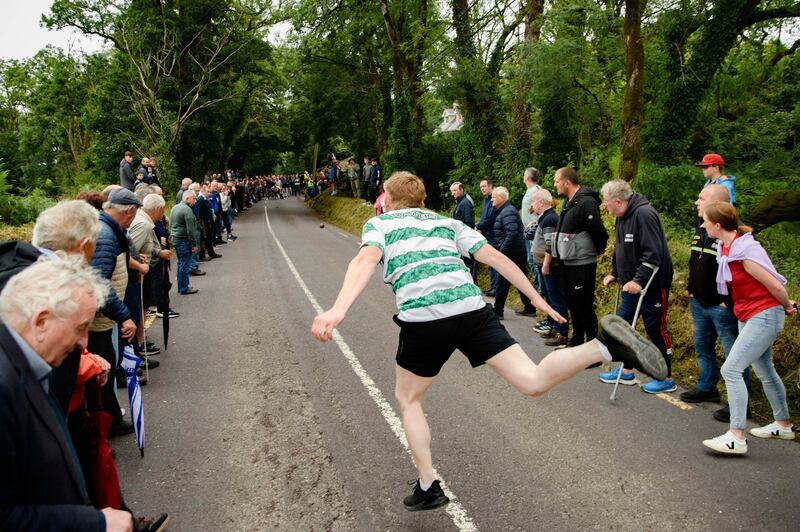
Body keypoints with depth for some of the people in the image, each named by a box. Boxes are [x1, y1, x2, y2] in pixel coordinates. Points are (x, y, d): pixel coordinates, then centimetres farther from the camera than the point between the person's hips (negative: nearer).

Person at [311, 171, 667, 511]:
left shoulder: (379, 224, 16)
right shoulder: (446, 222, 27)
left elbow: (366, 259, -7)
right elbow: (495, 256, 18)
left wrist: (338, 309, -22)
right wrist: (536, 299, 22)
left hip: (423, 319, -3)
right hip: (472, 307, 3)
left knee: (408, 399, 21)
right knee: (533, 381, -2)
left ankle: (428, 488, 21)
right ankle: (605, 345, -25)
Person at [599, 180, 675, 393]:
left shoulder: (644, 214, -22)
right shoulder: (622, 217, 7)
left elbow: (653, 255, -27)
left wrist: (639, 280, -30)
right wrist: (614, 274, 13)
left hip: (653, 285, -9)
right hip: (631, 284, 9)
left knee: (656, 329, 1)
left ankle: (666, 379, 15)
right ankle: (626, 372, 25)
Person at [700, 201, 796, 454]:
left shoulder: (745, 251, -25)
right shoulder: (727, 247, 3)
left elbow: (775, 285, -18)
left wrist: (787, 307, 1)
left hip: (764, 315, -10)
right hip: (748, 317, 10)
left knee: (731, 369, -17)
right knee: (764, 372, 21)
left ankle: (736, 437, -15)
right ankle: (783, 425, 38)